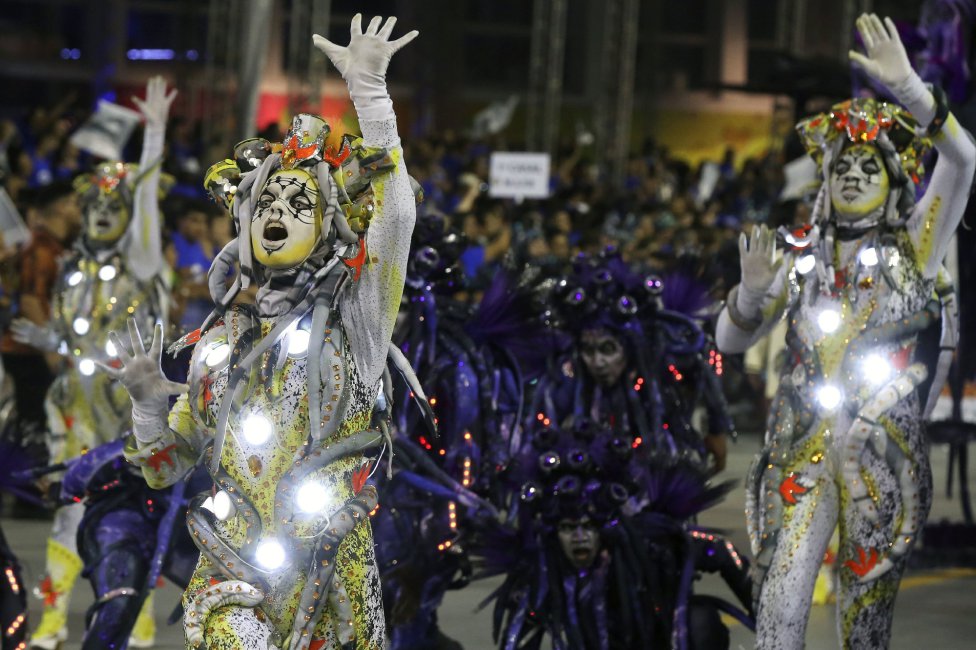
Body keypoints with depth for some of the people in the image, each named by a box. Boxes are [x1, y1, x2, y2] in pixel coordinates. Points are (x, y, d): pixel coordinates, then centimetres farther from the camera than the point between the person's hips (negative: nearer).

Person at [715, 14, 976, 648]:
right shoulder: (804, 259, 12)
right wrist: (755, 288, -9)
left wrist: (907, 86, -23)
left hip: (883, 451, -1)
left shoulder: (915, 246, 5)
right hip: (802, 451, 1)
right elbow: (731, 339, 12)